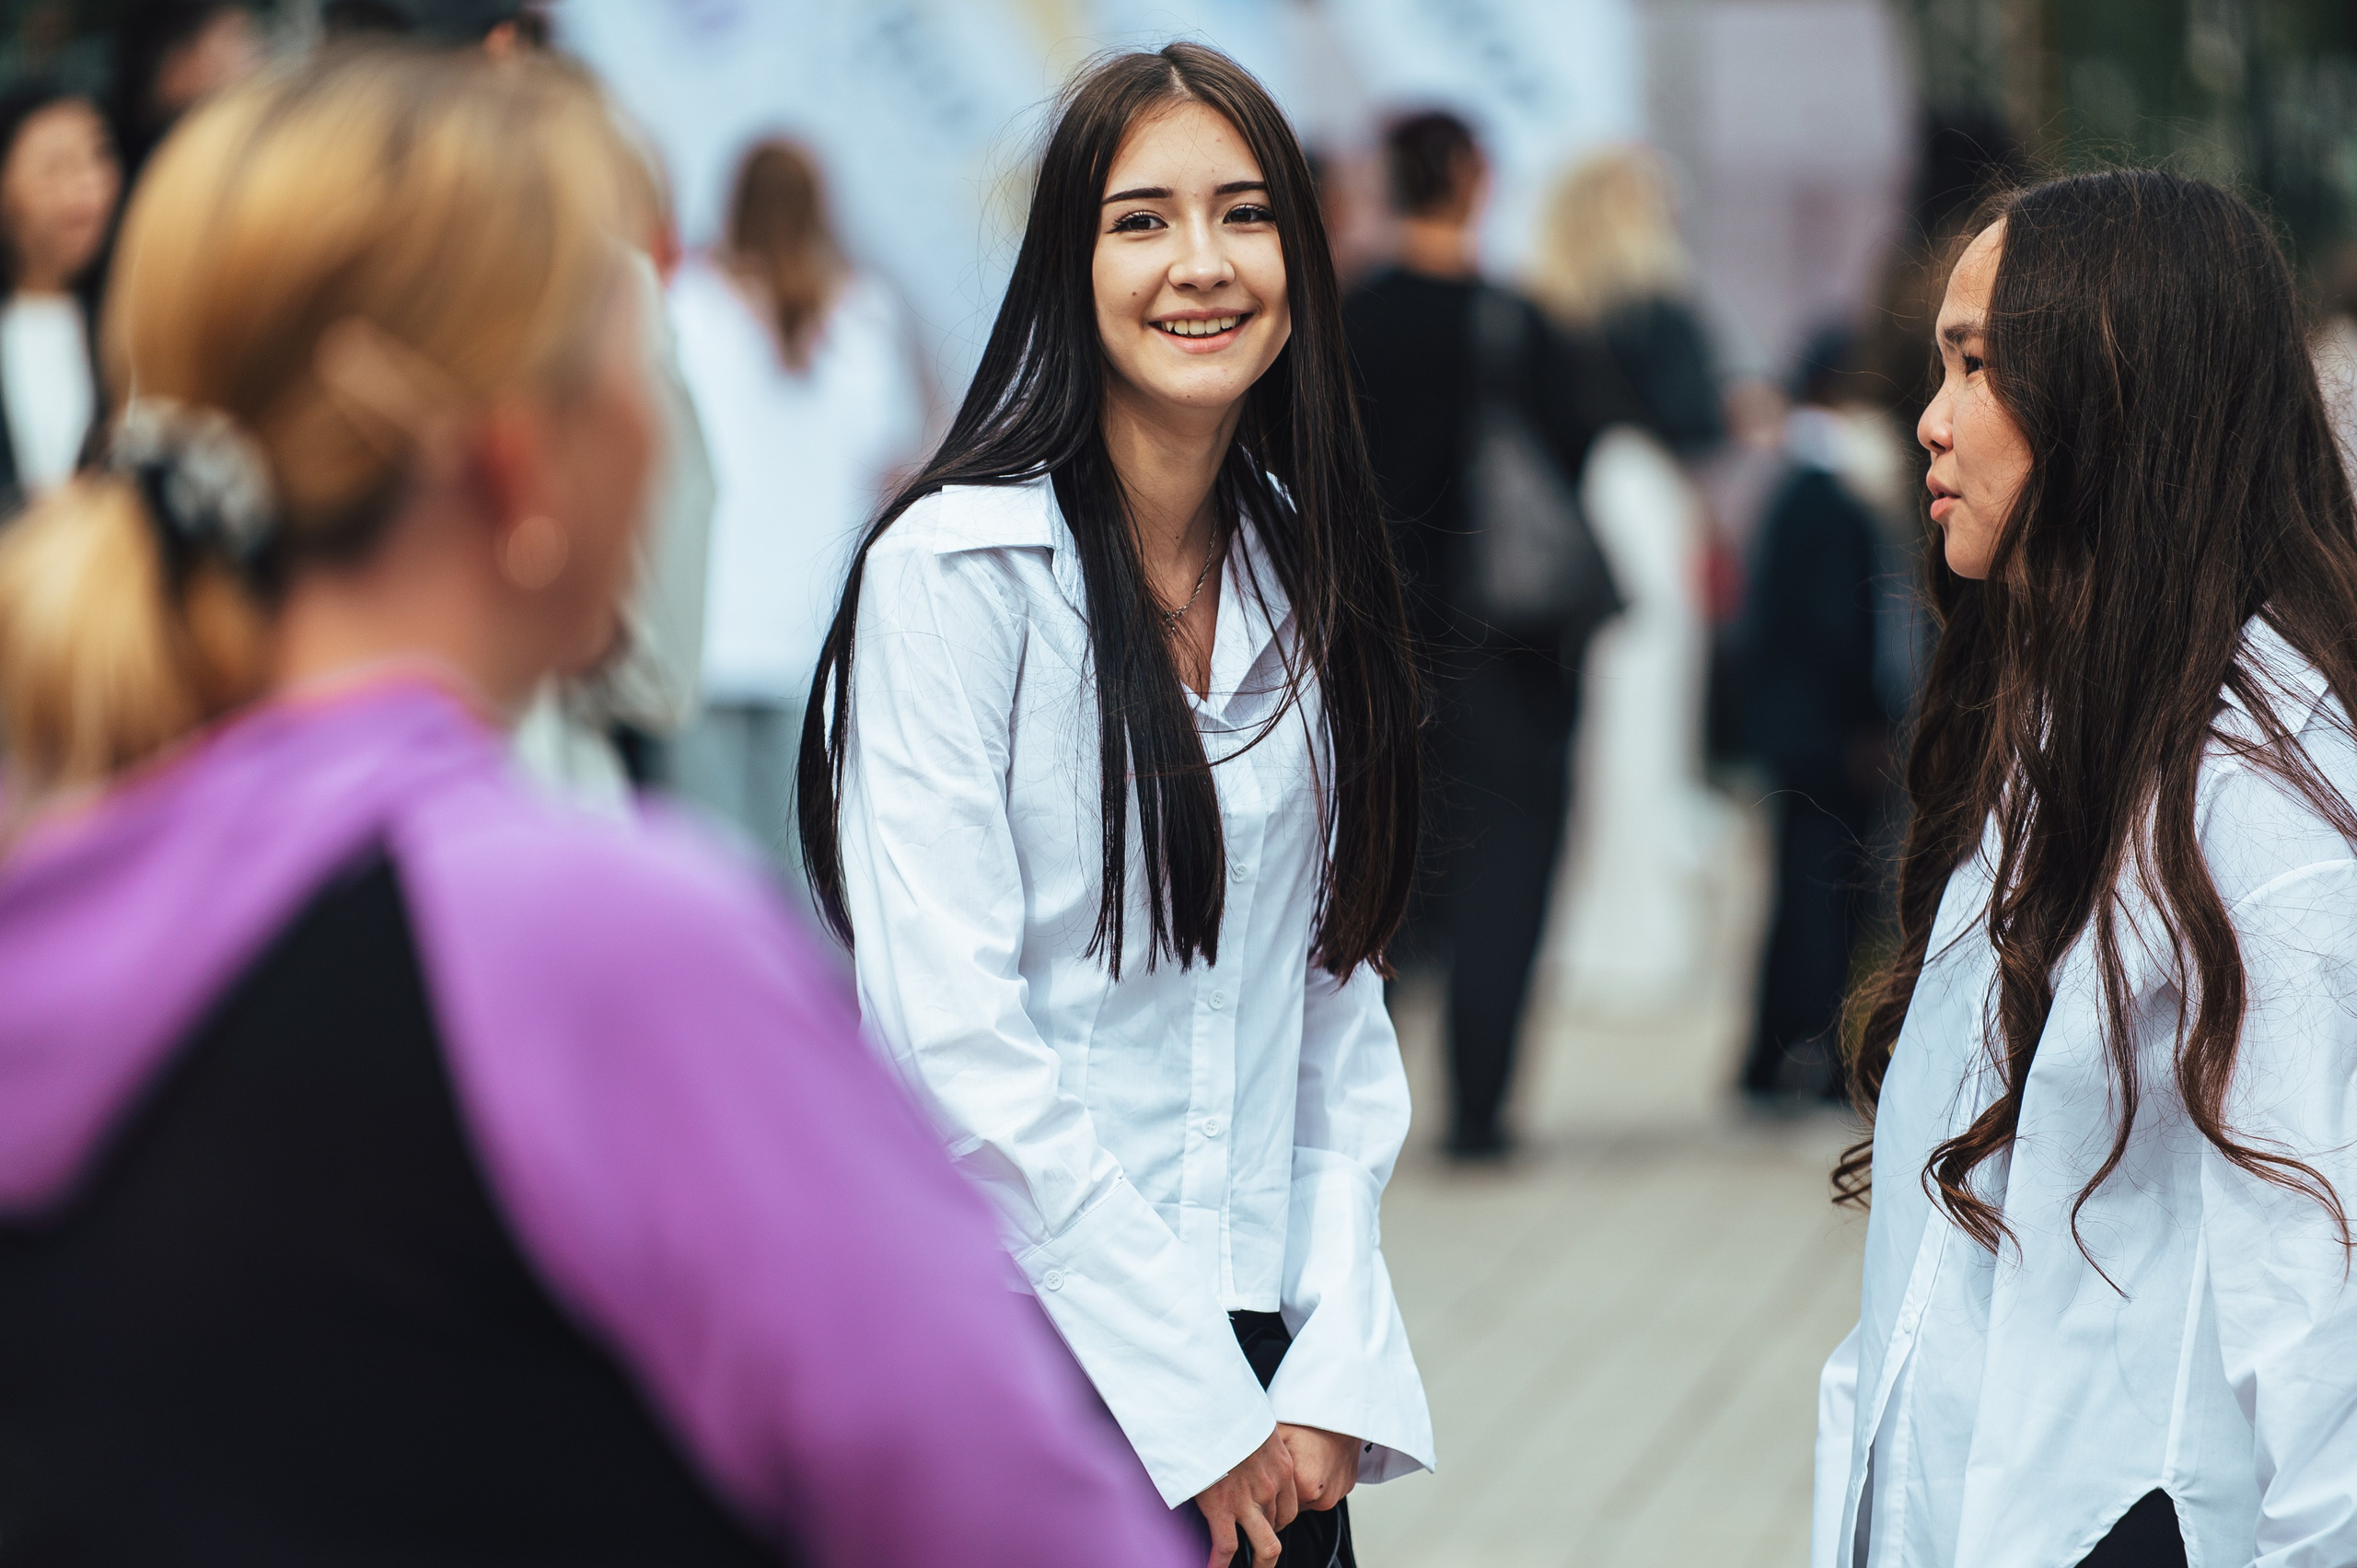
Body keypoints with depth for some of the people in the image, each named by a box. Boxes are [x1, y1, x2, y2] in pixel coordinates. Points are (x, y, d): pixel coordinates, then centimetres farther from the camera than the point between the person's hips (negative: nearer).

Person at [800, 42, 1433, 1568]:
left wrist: (1337, 1363, -2)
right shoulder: (954, 571, -11)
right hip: (1022, 1364, -5)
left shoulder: (1307, 576, 7)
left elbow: (1338, 995, 9)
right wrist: (1189, 1402, -14)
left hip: (1268, 1351, 5)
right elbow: (951, 1038, -15)